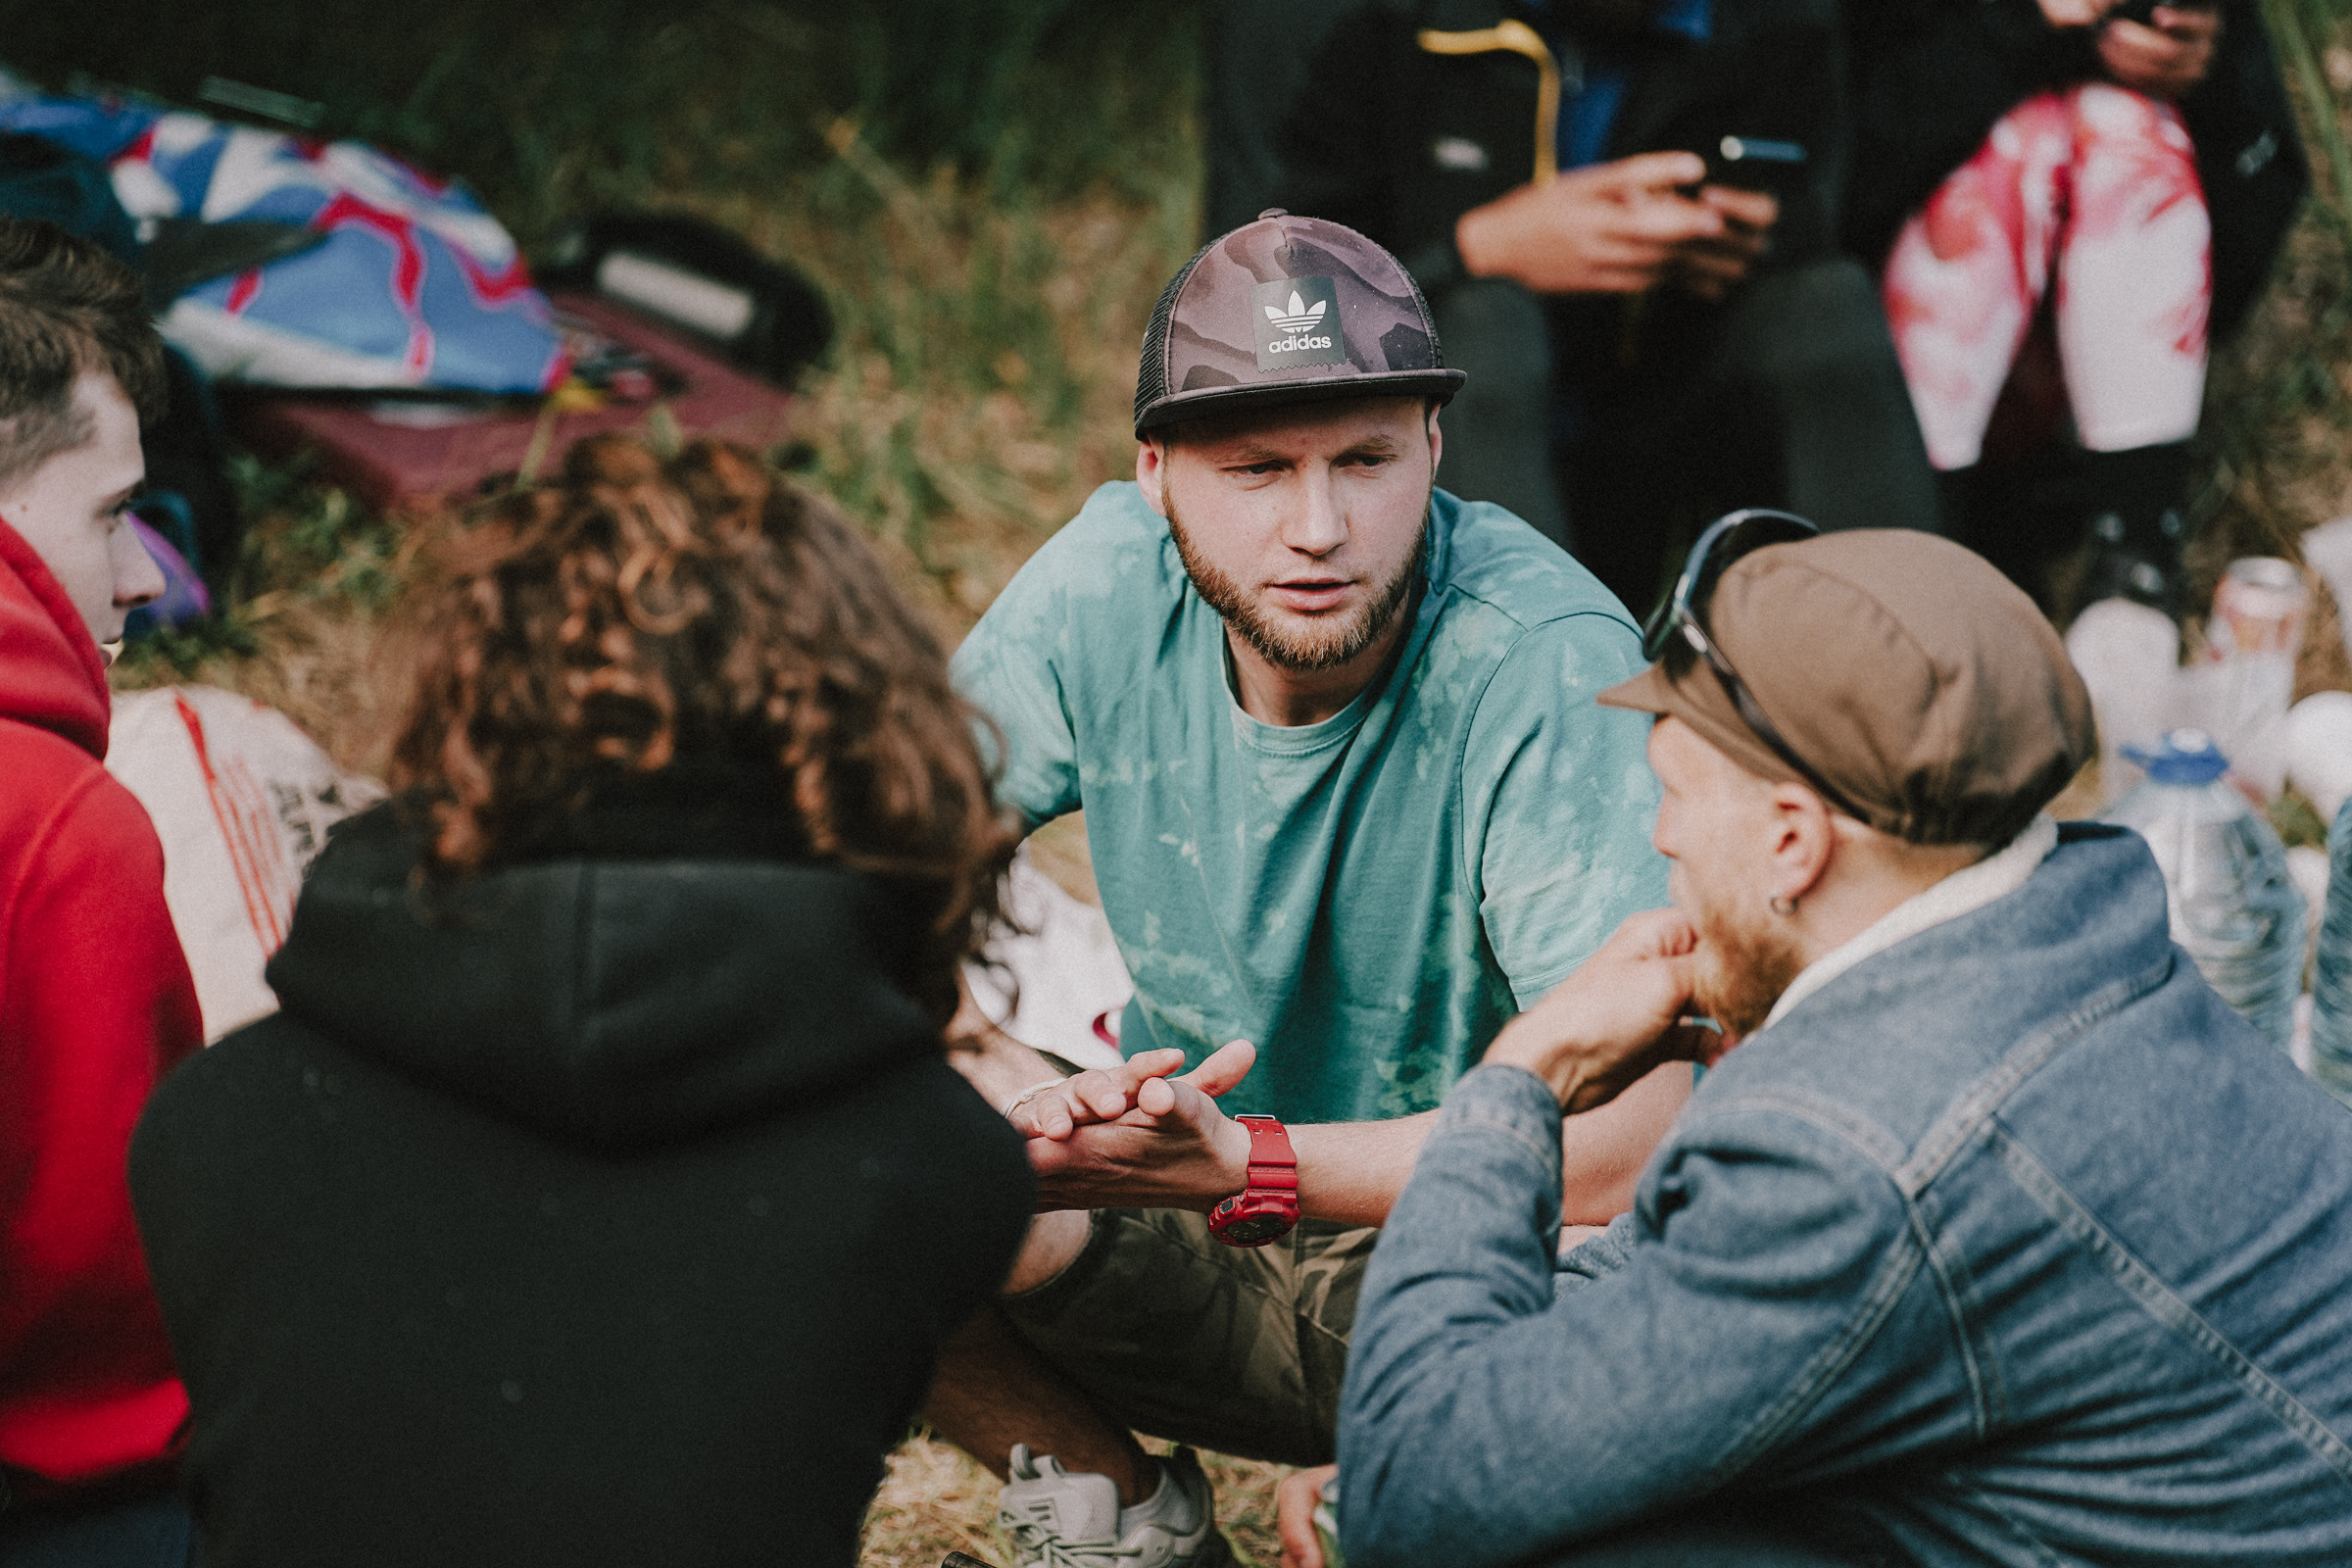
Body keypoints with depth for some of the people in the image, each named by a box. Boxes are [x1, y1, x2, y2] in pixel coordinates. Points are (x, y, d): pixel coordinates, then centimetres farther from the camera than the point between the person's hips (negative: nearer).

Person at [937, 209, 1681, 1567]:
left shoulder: (1548, 665, -24)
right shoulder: (1109, 587, -12)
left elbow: (1627, 1138, -31)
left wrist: (1245, 1165, -39)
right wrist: (1011, 1094, -30)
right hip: (1193, 1190, 4)